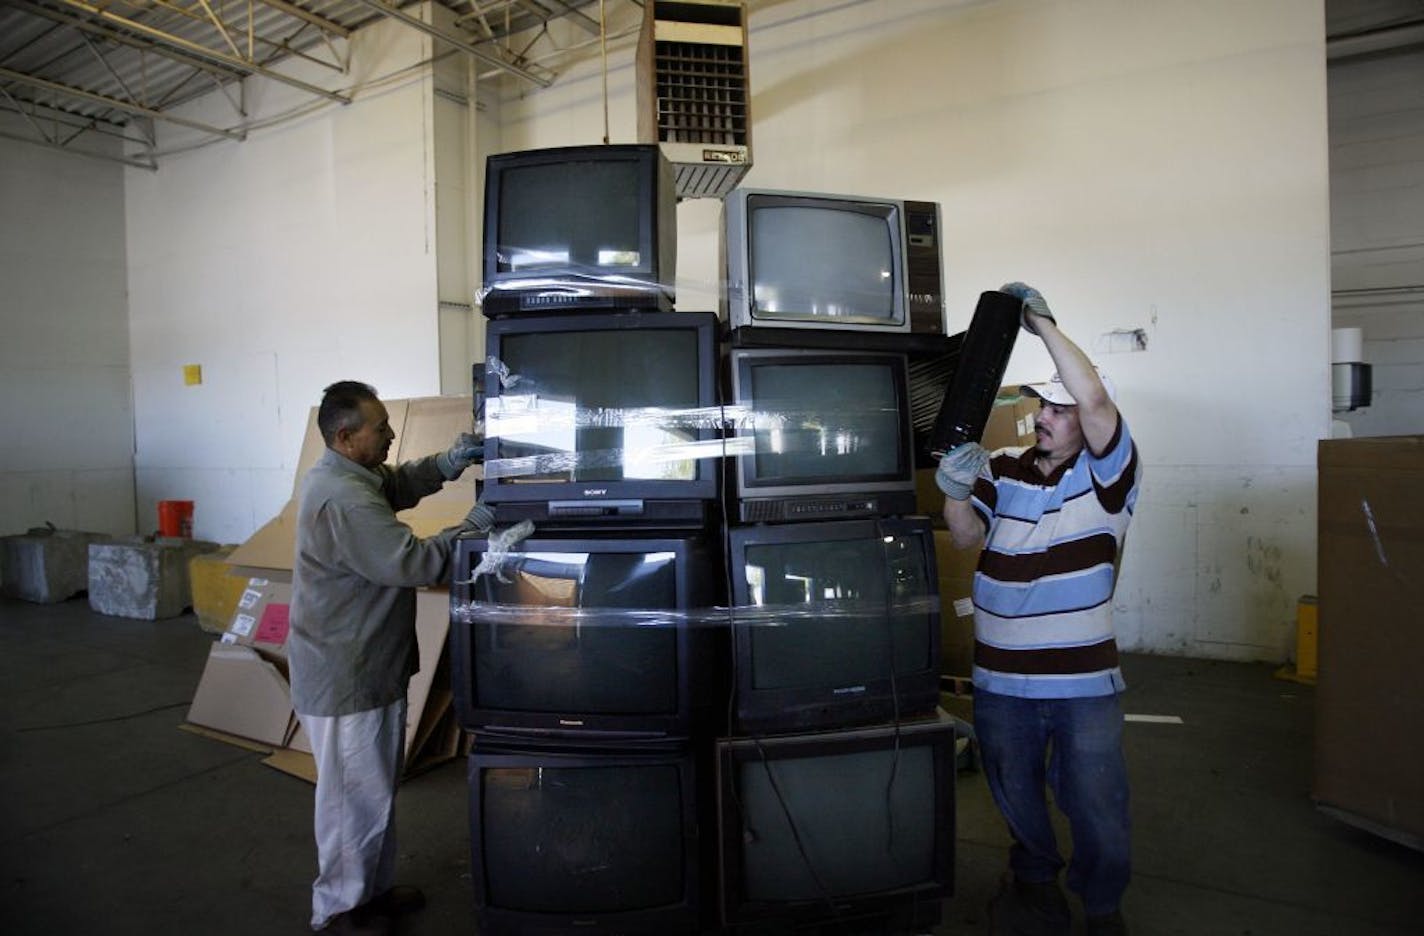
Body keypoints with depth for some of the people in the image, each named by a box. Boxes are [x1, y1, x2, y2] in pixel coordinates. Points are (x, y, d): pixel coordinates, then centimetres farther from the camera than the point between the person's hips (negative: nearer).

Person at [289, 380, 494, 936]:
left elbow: (395, 485, 19)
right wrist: (474, 525, -18)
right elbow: (413, 562, -30)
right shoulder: (344, 501, -27)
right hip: (345, 676, -10)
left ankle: (373, 889, 38)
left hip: (364, 666, 11)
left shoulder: (343, 475, 5)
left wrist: (446, 464, 1)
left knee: (375, 786, 22)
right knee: (356, 795, 7)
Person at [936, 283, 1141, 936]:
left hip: (1085, 682, -3)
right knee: (1017, 801, 22)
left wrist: (1042, 322, -19)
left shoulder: (1107, 472, -7)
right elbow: (967, 538, -1)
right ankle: (1034, 881, 49)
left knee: (1099, 814, 8)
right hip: (1000, 680, 3)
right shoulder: (1003, 470, 4)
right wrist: (955, 490, -22)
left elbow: (1095, 397, -23)